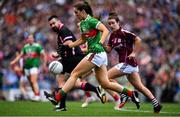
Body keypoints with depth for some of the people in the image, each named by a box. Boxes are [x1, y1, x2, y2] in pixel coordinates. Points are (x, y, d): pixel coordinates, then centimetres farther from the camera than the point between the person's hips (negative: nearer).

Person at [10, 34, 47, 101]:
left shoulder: (37, 46, -4)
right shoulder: (25, 47, 13)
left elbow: (43, 55, -1)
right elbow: (20, 55, 21)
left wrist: (44, 64, -4)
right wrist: (14, 61, 11)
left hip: (34, 66, -6)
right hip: (27, 66, 6)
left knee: (33, 81, -19)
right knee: (31, 82, 7)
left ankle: (37, 96, -24)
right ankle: (36, 95, 15)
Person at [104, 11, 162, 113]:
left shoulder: (124, 33, -13)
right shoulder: (113, 35, 12)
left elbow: (138, 40, -20)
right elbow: (108, 49, 10)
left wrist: (134, 53, -18)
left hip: (128, 62, -9)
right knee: (139, 87, 12)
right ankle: (156, 103, 13)